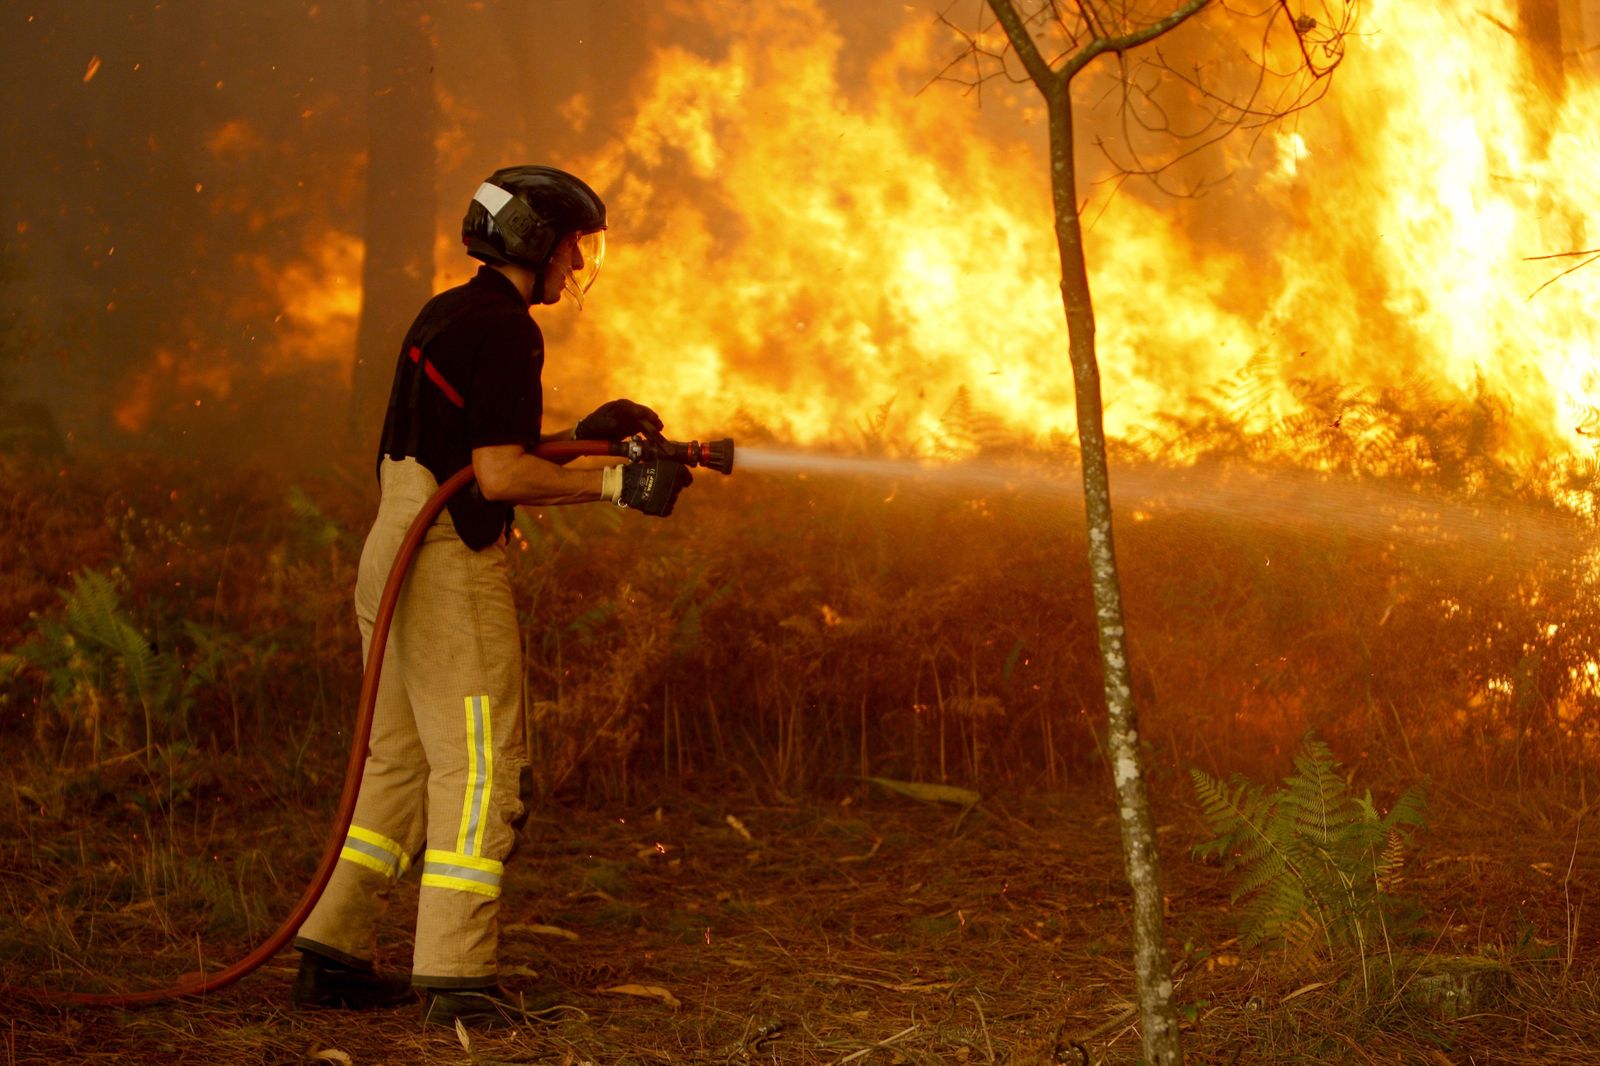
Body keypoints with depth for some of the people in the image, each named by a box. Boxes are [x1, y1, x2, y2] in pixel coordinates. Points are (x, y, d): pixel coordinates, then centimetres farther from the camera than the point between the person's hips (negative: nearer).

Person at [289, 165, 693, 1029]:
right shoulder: (505, 329, -12)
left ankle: (332, 955, 15)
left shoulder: (445, 314, 18)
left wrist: (579, 435, 18)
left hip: (395, 554, 10)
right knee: (479, 769, -7)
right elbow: (500, 477, -18)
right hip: (452, 563, -10)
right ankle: (455, 976, -9)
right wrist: (618, 486, -15)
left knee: (400, 761, 14)